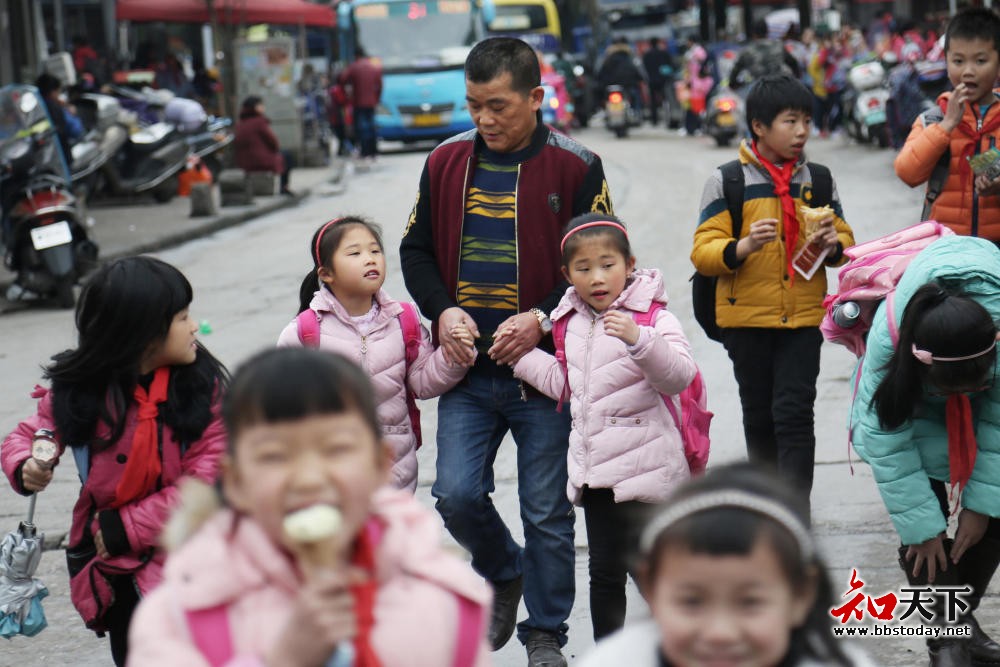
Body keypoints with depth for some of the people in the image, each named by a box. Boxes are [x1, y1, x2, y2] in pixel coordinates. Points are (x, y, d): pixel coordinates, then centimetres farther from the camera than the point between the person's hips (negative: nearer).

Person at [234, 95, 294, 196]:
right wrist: (276, 149, 13)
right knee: (287, 155, 18)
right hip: (263, 162, -8)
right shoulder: (259, 121, -16)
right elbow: (272, 141, -13)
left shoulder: (240, 124, 6)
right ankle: (284, 187, 19)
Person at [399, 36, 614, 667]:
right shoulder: (447, 162, 6)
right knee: (457, 495, -3)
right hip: (466, 368, 3)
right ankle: (505, 574, 28)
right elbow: (416, 250, 13)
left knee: (547, 512, 5)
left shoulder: (576, 166, -4)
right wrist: (443, 311, -6)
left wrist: (540, 317, -16)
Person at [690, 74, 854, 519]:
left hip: (803, 317, 1)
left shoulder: (819, 180, 7)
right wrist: (743, 247, -27)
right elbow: (703, 252, -8)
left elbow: (846, 243, 14)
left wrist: (833, 244, -10)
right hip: (746, 319, -1)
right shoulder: (727, 181, -2)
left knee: (794, 415, -9)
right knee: (759, 418, 12)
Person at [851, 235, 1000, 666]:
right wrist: (921, 525, -26)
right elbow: (887, 439, -30)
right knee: (920, 514, -16)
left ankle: (962, 616, 18)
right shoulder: (889, 336, -40)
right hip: (915, 414, -2)